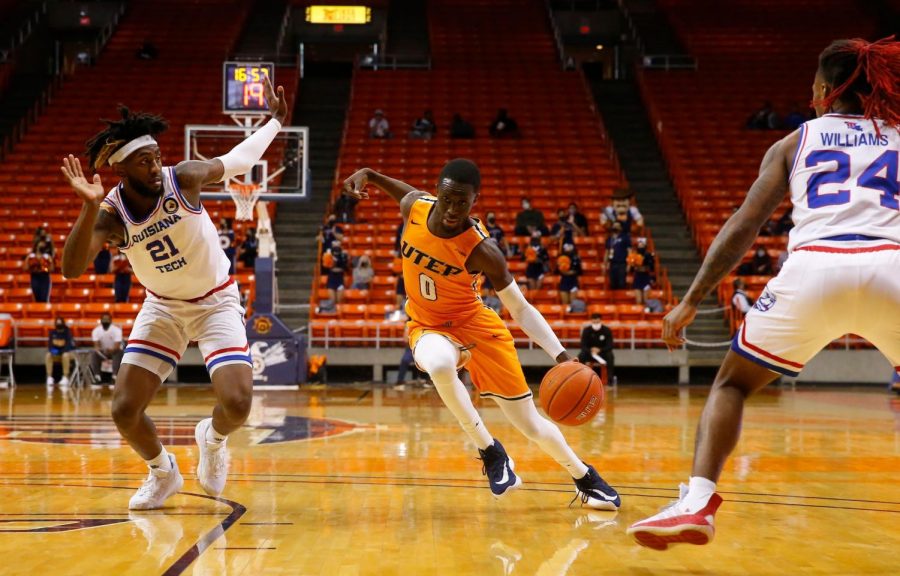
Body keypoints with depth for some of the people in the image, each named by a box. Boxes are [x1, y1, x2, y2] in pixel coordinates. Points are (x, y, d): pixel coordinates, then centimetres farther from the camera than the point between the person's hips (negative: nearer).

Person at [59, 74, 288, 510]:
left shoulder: (182, 178, -20)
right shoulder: (111, 214, -19)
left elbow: (238, 160, 1)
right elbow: (71, 269, -34)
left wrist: (275, 120, 10)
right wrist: (90, 209, -46)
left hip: (216, 302, -1)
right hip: (162, 307, 1)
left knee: (237, 403, -21)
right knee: (125, 411, -9)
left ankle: (211, 441, 17)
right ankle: (162, 472, 22)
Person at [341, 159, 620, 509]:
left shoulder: (481, 250, -26)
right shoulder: (414, 206, -16)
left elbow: (521, 309, -20)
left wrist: (560, 355, -31)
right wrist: (368, 175, -3)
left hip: (475, 324, -2)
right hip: (427, 326, 2)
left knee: (530, 424, 2)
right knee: (440, 365, -38)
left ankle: (585, 478, 31)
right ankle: (490, 453, -18)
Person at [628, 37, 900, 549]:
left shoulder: (796, 142, 21)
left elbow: (744, 225, 12)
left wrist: (691, 301, 13)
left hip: (814, 268, -1)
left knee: (733, 383, 19)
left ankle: (698, 502, -1)